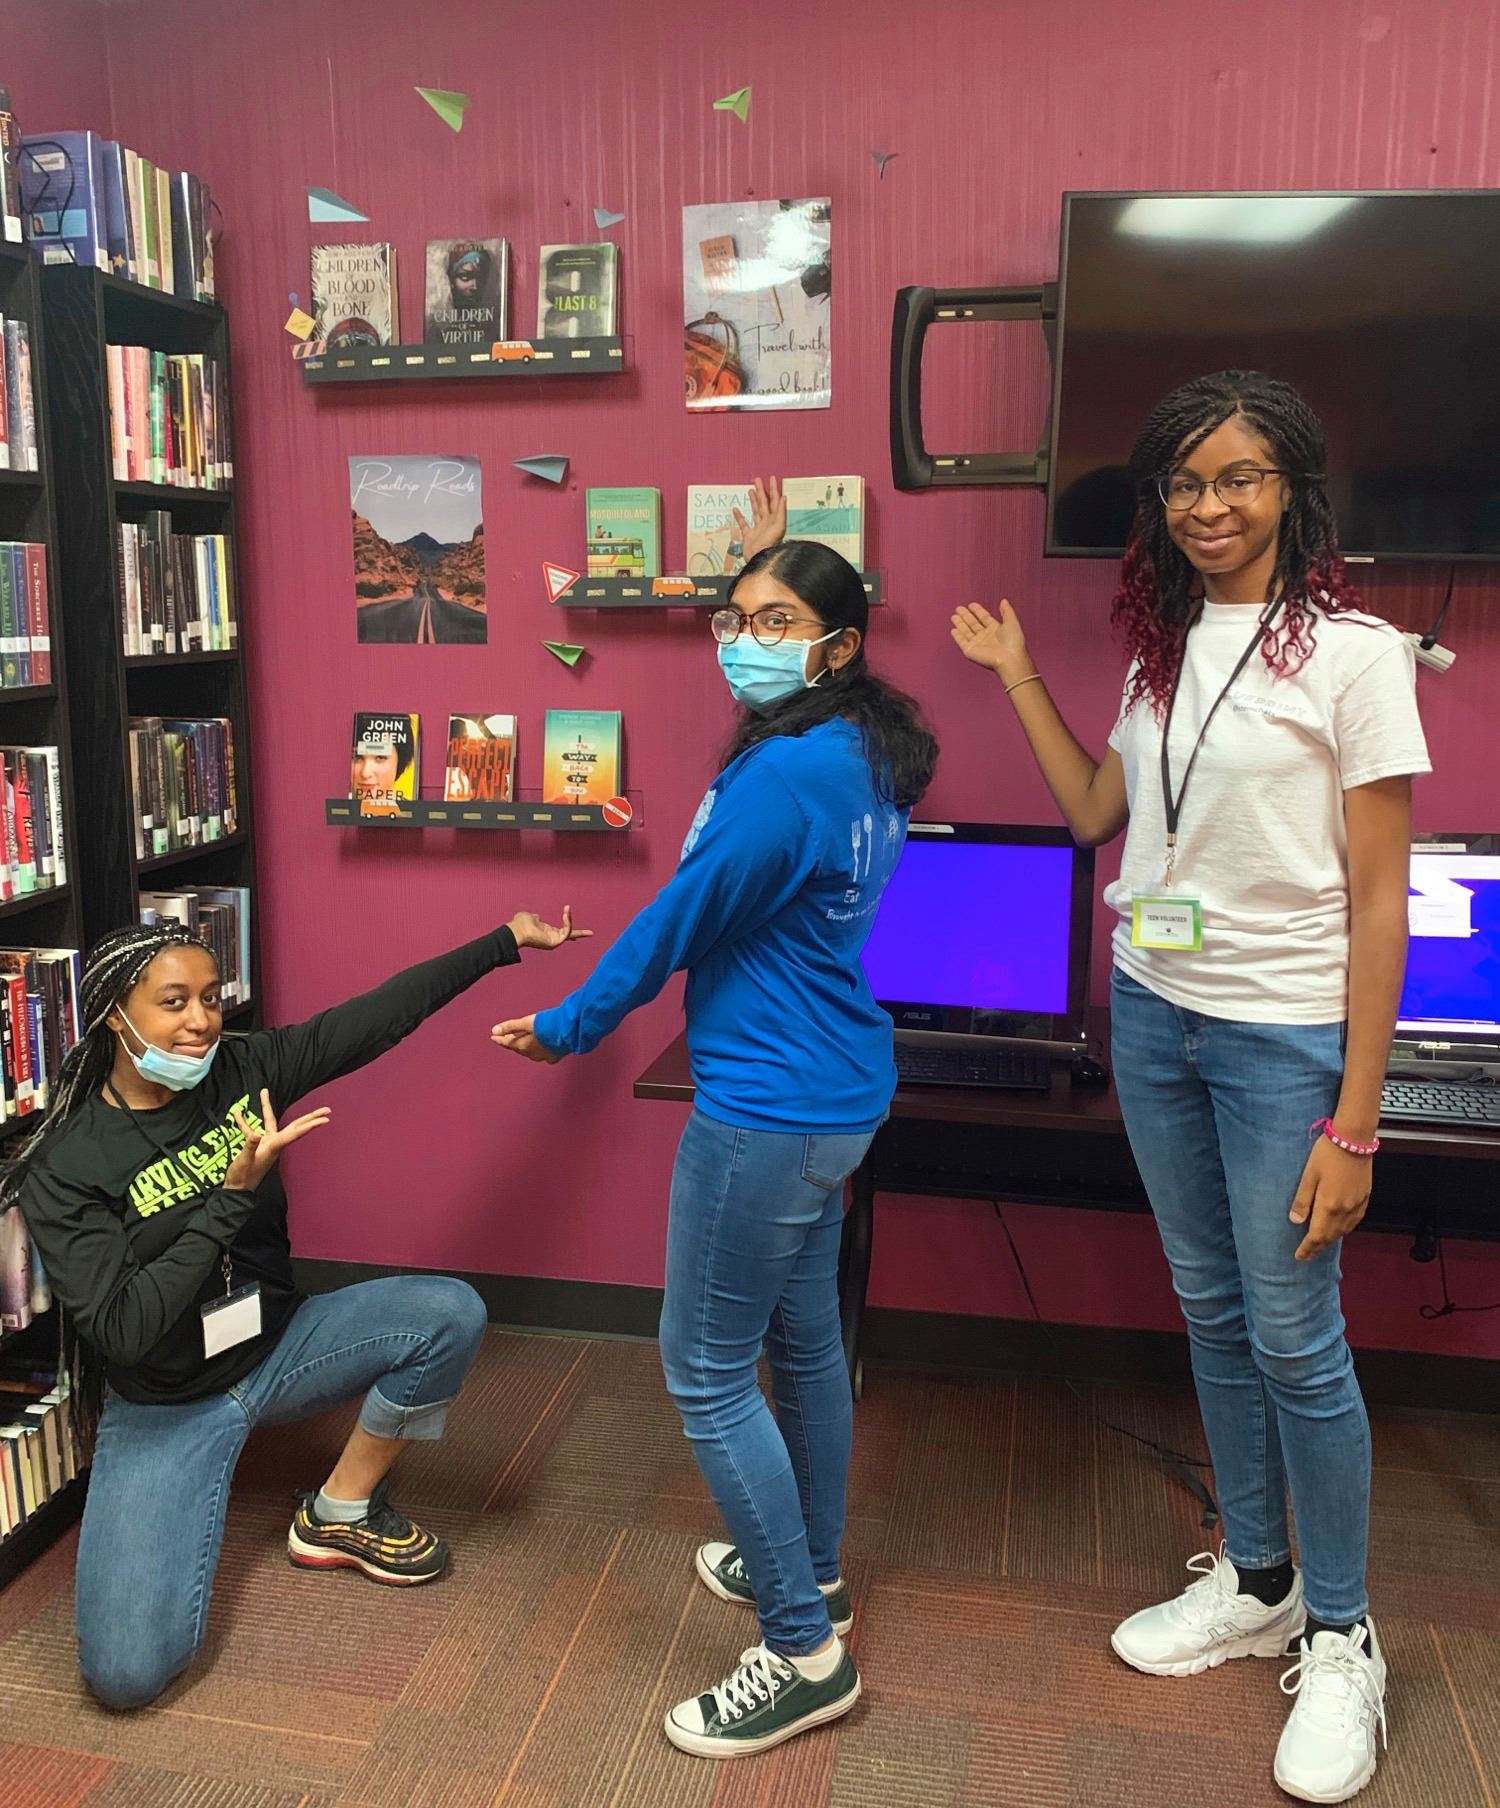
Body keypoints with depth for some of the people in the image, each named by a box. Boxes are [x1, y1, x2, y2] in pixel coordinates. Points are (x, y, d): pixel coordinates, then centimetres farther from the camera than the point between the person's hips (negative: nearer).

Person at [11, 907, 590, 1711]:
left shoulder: (240, 1071, -9)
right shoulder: (65, 1169, -19)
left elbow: (378, 1016, -7)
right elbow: (123, 1331, -24)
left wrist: (506, 940, -6)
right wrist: (234, 1193, -30)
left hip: (275, 1346, 5)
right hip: (163, 1407, -4)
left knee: (452, 1314, -18)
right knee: (126, 1671, -20)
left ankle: (338, 1515, 4)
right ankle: (181, 1504, 14)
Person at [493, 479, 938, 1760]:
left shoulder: (787, 774, -23)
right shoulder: (865, 751, 6)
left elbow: (677, 922, -16)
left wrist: (565, 1029, -3)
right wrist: (766, 566, 28)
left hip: (768, 1110, -10)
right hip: (838, 1091, 10)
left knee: (706, 1373, 1)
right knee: (803, 1335, 22)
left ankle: (805, 1654, 13)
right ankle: (808, 1568, 41)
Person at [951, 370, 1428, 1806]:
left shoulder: (1353, 652, -12)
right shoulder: (1169, 645, 7)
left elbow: (1377, 900, -13)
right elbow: (1095, 811, 15)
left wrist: (1354, 1123, -15)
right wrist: (1016, 675, 14)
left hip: (1283, 1036, -6)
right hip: (1154, 1013, 6)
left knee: (1293, 1340, 3)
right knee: (1210, 1311, 16)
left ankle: (1339, 1641, 25)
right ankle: (1252, 1581, 36)